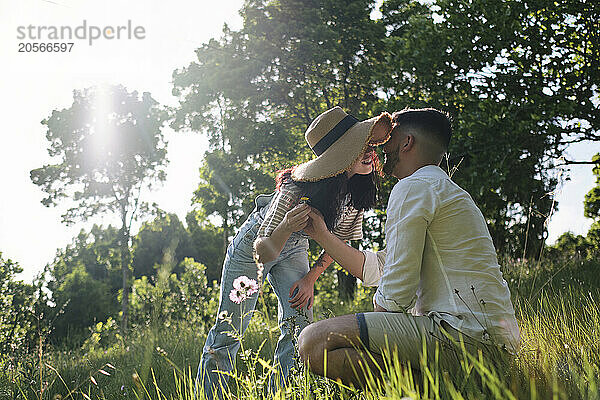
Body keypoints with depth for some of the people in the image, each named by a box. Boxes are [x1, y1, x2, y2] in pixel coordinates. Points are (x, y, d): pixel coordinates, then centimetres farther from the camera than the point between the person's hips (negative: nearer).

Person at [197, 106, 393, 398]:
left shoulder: (358, 188, -19)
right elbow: (263, 252, -34)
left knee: (299, 329, -8)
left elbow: (341, 239, -1)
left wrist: (310, 278, -5)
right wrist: (285, 228, -55)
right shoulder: (296, 190, -38)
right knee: (229, 330, -1)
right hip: (255, 244, -5)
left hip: (294, 250, 5)